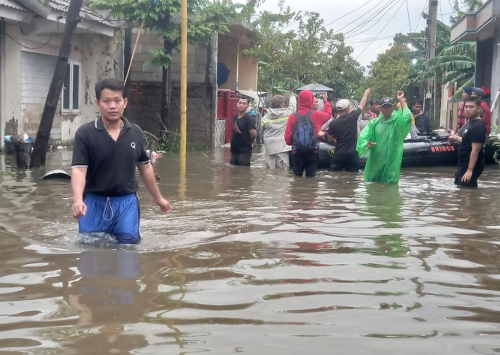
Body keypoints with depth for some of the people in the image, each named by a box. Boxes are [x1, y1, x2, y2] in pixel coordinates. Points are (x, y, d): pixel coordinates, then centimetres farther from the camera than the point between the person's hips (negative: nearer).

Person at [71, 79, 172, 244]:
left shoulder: (136, 133, 2)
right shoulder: (85, 133, -10)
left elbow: (145, 167, 14)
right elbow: (79, 169, -16)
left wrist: (158, 198, 21)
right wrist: (78, 200, -34)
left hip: (126, 202, 2)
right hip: (94, 202, -2)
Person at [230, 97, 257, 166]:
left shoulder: (249, 118, -15)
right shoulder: (235, 117, 9)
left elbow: (253, 134, -22)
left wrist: (249, 142, -5)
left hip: (244, 152, -8)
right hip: (234, 150, 8)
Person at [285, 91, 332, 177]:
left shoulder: (293, 116, -8)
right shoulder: (316, 115, -6)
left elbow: (287, 137, -6)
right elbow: (328, 113, 17)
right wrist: (325, 101, 33)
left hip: (297, 153, 0)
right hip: (312, 152, 0)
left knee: (297, 177, 9)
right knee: (311, 176, 7)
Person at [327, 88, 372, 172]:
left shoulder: (333, 123, -3)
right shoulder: (352, 117, -6)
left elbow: (330, 139, 8)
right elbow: (362, 105, 10)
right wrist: (366, 94, 27)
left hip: (339, 154, 1)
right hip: (352, 154, -1)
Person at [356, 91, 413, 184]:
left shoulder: (397, 121, -2)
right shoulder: (374, 123, 7)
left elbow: (407, 118, -26)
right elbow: (362, 138, 1)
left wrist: (401, 100, -18)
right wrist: (367, 145, -22)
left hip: (391, 166, -3)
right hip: (374, 165, 3)